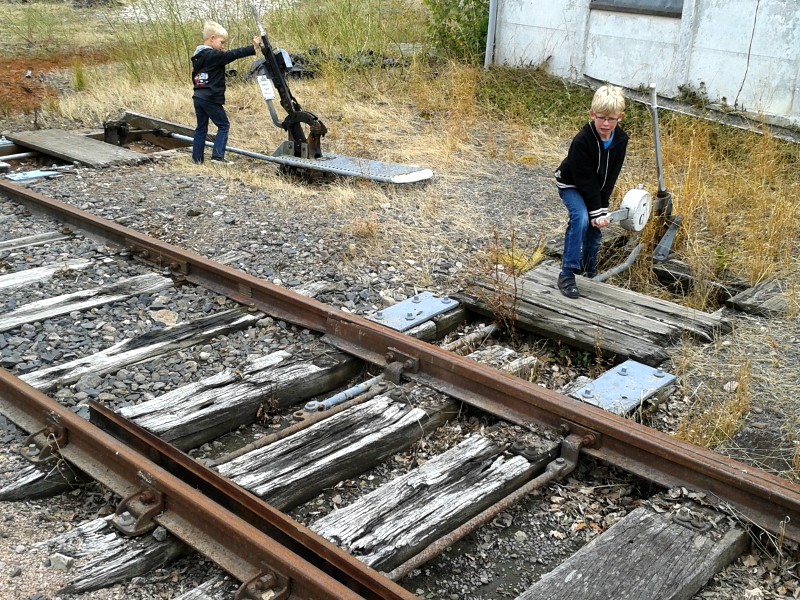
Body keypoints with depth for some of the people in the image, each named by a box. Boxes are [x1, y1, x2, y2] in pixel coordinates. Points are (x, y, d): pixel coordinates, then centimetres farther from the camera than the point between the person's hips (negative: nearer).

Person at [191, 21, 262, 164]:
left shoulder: (198, 56, 14)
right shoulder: (214, 55, -13)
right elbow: (233, 54, -20)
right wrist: (253, 48, -23)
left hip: (198, 97, 9)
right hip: (210, 98, -9)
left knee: (201, 128, 13)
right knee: (223, 125, 1)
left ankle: (197, 159, 14)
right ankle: (217, 156, -7)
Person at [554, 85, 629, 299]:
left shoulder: (621, 140, -15)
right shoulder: (582, 141, -32)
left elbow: (611, 175, -9)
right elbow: (586, 180, -28)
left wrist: (602, 207, -14)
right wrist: (597, 211, -26)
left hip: (596, 188, 6)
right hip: (571, 185, -6)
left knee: (596, 227, 8)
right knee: (581, 217, -28)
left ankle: (589, 270, 31)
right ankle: (567, 274, -25)